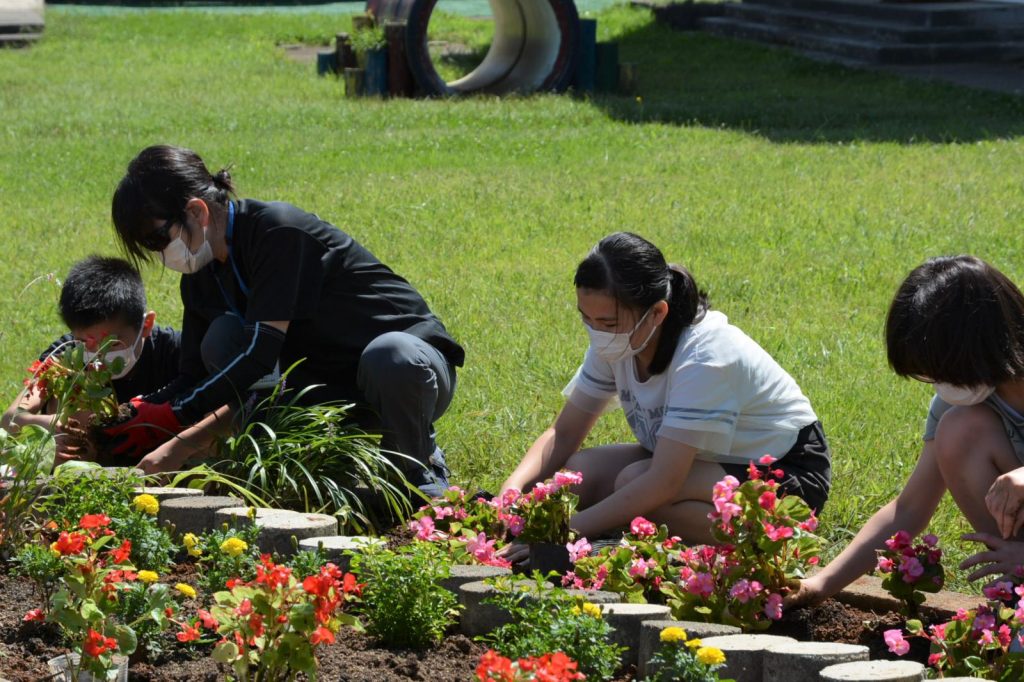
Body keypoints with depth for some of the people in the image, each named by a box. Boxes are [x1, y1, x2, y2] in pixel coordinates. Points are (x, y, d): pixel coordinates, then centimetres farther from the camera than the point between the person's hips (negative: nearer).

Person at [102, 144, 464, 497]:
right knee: (221, 340, -15)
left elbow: (260, 355, -28)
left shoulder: (278, 231, -23)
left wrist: (169, 418, -29)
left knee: (391, 356, -42)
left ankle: (421, 473, -11)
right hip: (331, 389, 6)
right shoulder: (203, 274, 2)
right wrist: (138, 414, -18)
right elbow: (194, 378, 2)